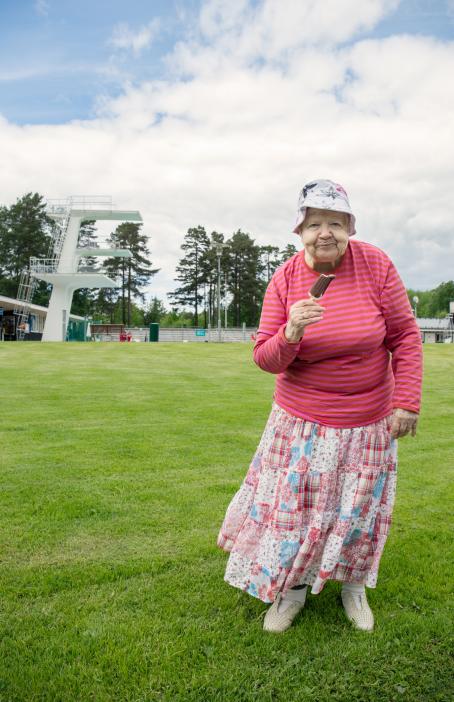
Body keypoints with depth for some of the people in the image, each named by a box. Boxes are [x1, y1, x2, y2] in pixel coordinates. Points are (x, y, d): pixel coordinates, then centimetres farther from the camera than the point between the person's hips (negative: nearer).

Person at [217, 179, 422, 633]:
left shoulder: (376, 265, -12)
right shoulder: (284, 279, -10)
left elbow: (405, 337, -6)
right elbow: (265, 359, -9)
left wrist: (407, 403, -10)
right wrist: (289, 335, -29)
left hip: (368, 422, 0)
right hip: (301, 421, 0)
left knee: (359, 509, 14)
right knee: (293, 506, 8)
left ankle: (352, 584, 41)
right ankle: (292, 589, 34)